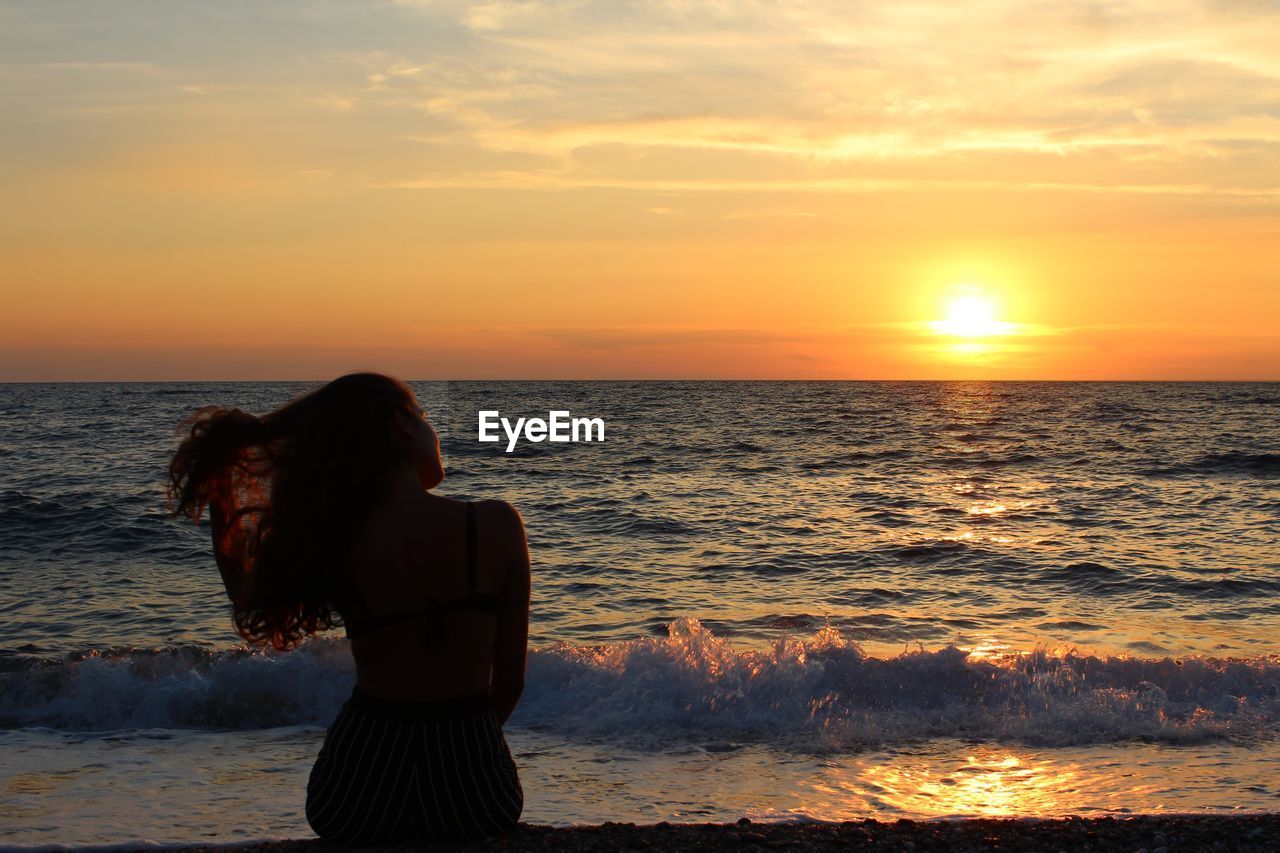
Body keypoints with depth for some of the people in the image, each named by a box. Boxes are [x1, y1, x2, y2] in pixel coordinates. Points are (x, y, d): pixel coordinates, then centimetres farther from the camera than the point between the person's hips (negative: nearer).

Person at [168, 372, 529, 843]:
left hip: (361, 791, 1)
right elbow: (511, 679, -3)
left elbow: (252, 609, 12)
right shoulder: (497, 525, -11)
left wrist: (218, 498, 13)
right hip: (475, 789, 0)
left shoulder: (334, 543, -10)